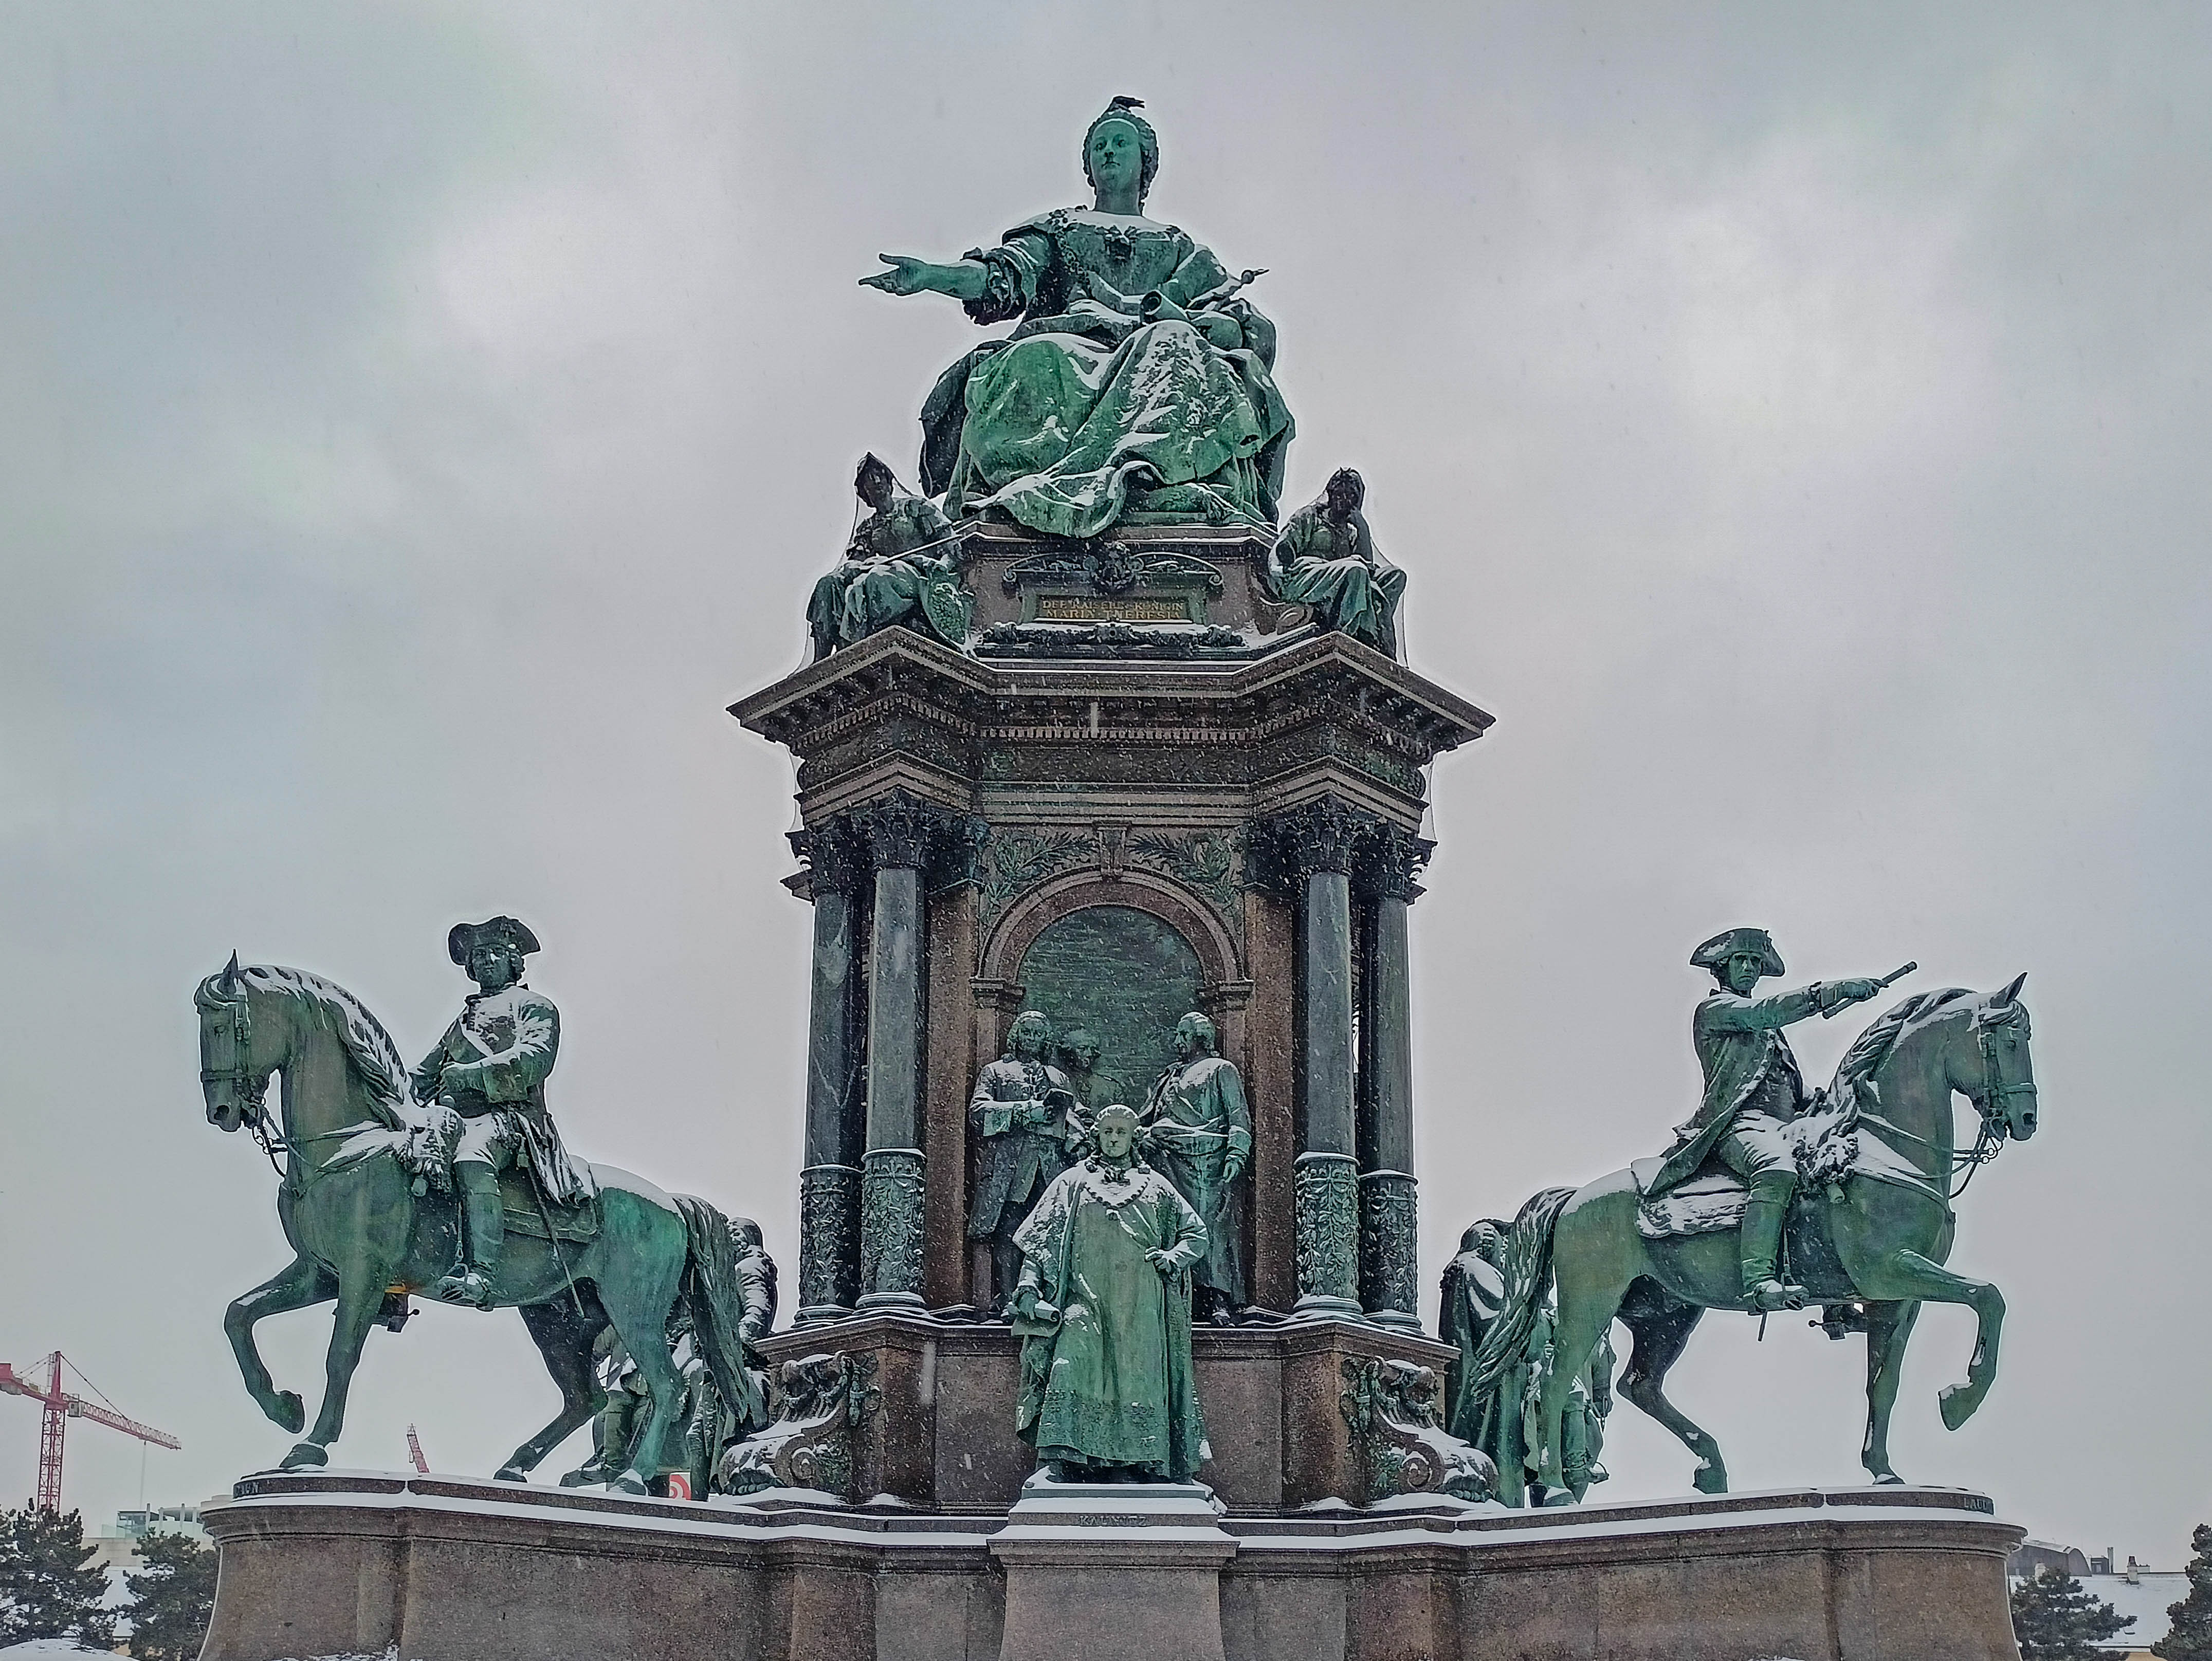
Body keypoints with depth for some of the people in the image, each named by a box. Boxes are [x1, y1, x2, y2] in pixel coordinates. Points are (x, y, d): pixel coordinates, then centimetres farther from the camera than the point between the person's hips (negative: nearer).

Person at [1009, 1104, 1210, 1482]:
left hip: (1140, 1307, 1)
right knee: (1073, 1369, -19)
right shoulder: (1073, 1183, 16)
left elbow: (1197, 1233, 20)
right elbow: (1040, 1239, 11)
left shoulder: (1156, 1187, 19)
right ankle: (1063, 1465, -24)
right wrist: (1029, 1285, -3)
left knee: (1139, 1379, -7)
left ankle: (1140, 1466, -6)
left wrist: (1173, 1257, 0)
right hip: (1085, 1299, -1)